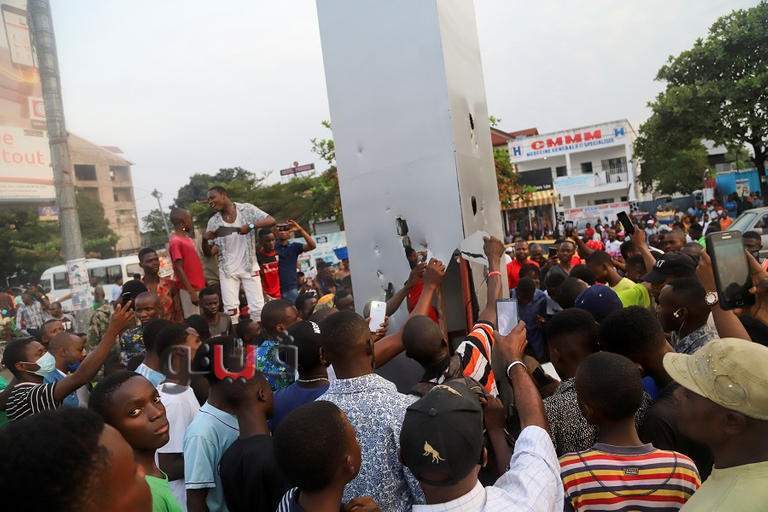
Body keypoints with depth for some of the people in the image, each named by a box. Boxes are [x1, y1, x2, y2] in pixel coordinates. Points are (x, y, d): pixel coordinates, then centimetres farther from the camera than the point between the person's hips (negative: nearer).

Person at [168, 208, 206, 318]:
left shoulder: (187, 237, 12)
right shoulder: (175, 242, -15)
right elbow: (179, 269, -18)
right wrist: (191, 292, -20)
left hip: (198, 287, 9)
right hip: (189, 290, -9)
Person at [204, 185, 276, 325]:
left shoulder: (246, 209, -4)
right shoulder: (213, 222, 2)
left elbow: (271, 221, -13)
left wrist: (251, 226, -27)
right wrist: (205, 240, -15)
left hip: (249, 266, -2)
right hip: (227, 269, 2)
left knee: (257, 307, -3)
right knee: (230, 309, -3)